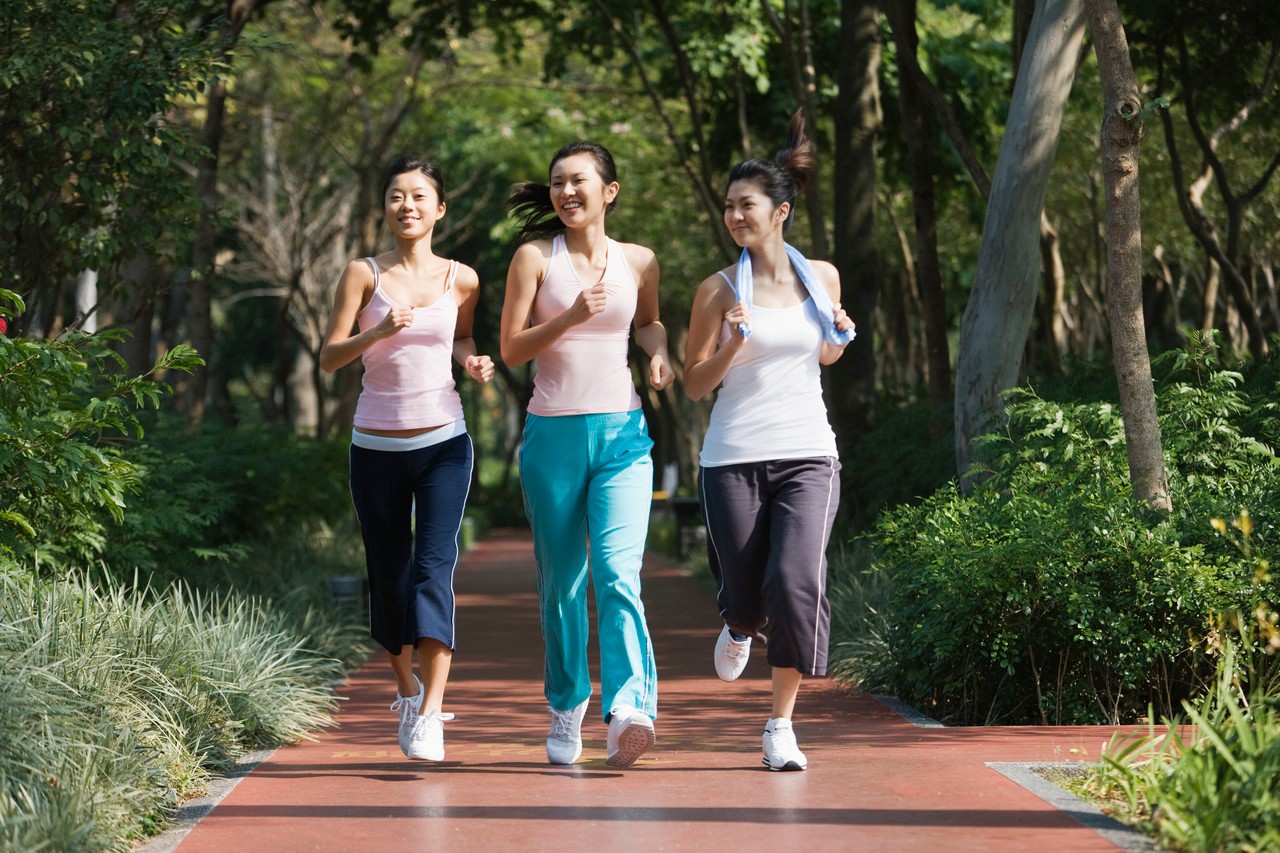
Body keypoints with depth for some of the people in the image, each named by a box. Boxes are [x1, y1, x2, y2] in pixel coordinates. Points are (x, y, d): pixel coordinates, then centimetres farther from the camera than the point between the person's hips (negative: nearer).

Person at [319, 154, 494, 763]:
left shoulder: (461, 280, 3)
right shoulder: (364, 274, -1)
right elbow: (329, 357, -5)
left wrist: (472, 361, -1)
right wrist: (379, 331, -22)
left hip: (443, 443, 0)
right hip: (377, 446, 1)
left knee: (434, 570, -16)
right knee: (388, 576, 9)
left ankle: (430, 715, -23)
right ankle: (407, 689, 36)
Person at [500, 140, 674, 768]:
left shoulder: (638, 263, 8)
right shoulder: (534, 258, 2)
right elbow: (511, 348, -1)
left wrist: (658, 353, 6)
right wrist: (569, 318, -15)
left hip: (621, 435, 0)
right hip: (553, 435, 0)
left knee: (617, 572, -18)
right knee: (561, 583, 7)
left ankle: (629, 711, -29)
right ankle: (566, 706, 25)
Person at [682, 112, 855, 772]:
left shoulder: (821, 277, 8)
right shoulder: (719, 290, 0)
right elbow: (694, 384, 1)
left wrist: (841, 338, 1)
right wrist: (733, 344, -16)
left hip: (807, 456, 1)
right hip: (733, 457, -1)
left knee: (796, 582, -17)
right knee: (745, 593, 2)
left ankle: (781, 726, -5)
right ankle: (738, 628, 44)